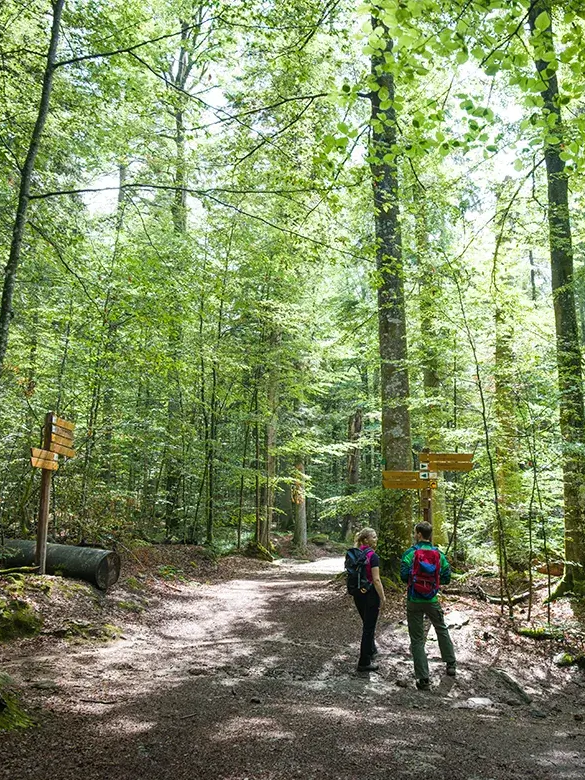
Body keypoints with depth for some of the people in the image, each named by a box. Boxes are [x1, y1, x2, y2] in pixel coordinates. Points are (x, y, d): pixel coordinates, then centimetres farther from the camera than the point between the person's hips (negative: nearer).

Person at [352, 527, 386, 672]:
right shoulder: (373, 556, -18)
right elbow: (376, 580, -20)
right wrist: (383, 598, -12)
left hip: (358, 593, 8)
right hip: (370, 594, -7)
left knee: (367, 624, 25)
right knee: (369, 627, 3)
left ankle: (371, 651, 43)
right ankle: (364, 663, 9)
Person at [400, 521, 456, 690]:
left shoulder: (410, 553, -12)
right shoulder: (439, 554, -2)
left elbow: (404, 576, -17)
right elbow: (446, 577, 0)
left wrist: (413, 580, 4)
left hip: (414, 600, -3)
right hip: (432, 600, 3)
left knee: (417, 639, 6)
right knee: (442, 630, 27)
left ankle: (423, 679, 6)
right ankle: (451, 665, 36)